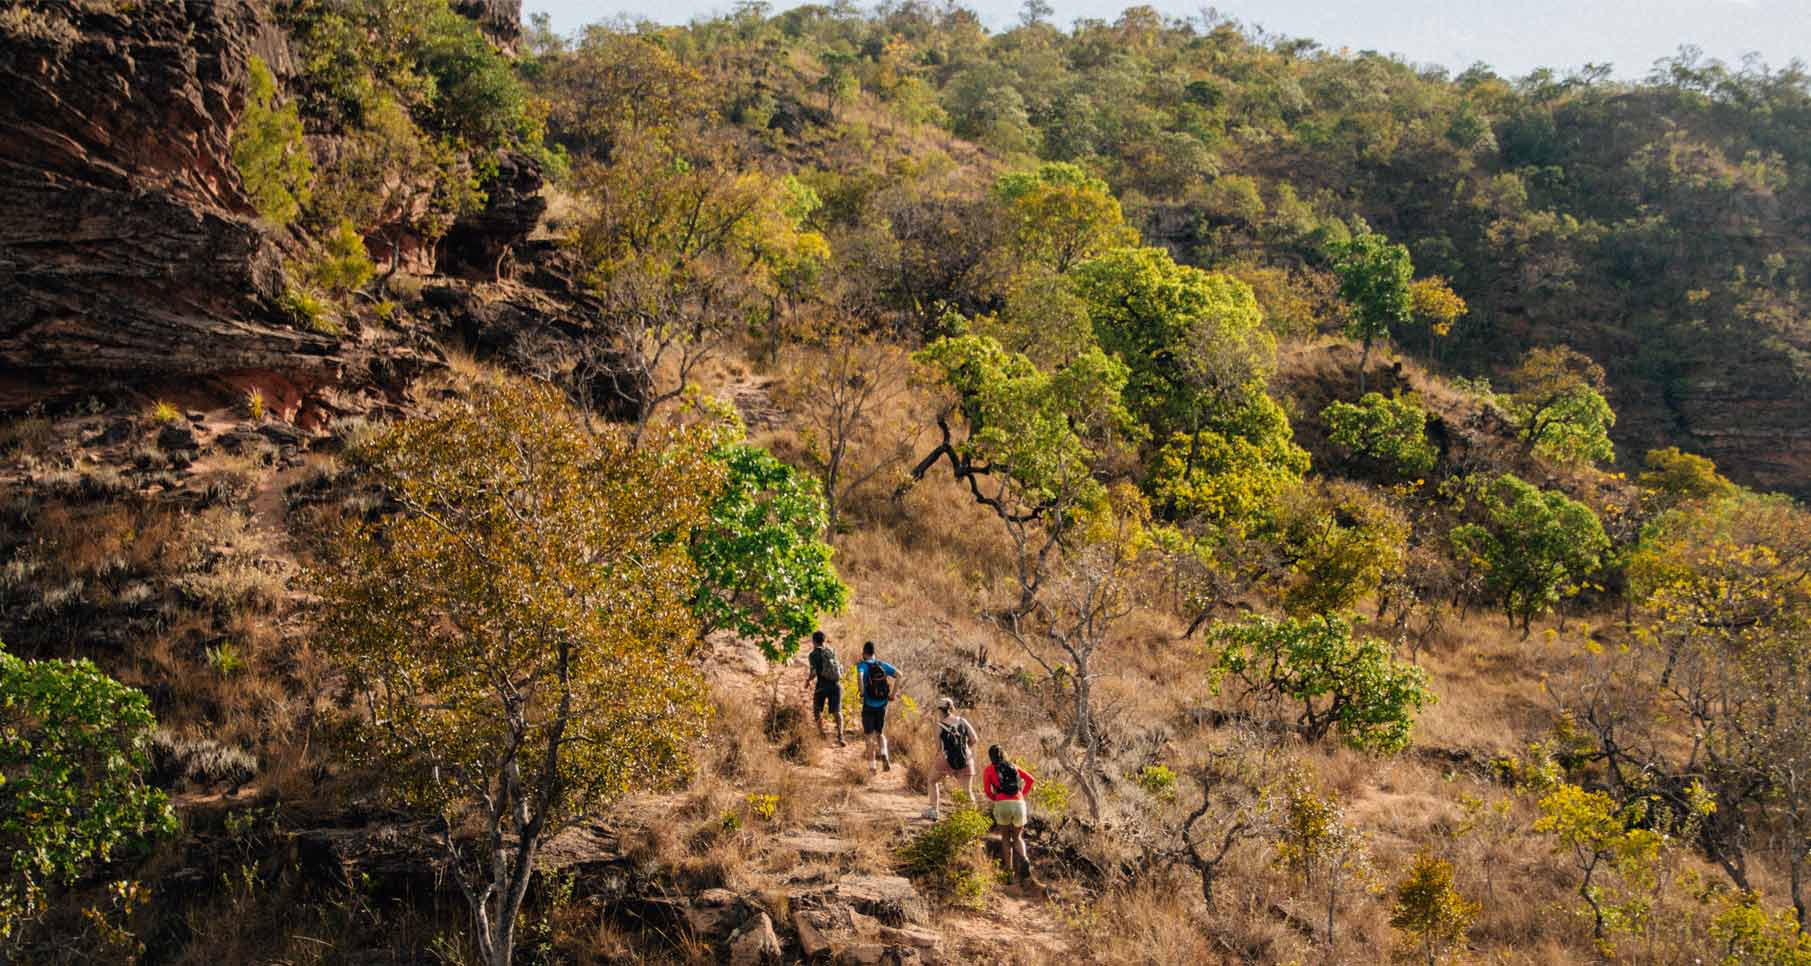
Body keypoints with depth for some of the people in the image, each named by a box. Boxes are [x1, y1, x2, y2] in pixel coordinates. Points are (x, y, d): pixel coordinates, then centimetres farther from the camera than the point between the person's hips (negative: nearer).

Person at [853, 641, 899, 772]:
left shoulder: (862, 665, -6)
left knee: (869, 736, 10)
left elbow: (859, 676, -30)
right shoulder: (883, 664, 4)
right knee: (880, 734, 18)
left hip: (869, 706, -3)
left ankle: (871, 765, 10)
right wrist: (893, 694, -4)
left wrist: (862, 694, -19)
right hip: (882, 705, 3)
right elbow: (898, 674, -8)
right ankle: (884, 755, -9)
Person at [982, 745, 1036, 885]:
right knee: (1018, 838, 17)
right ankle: (1024, 860, -14)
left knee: (1005, 837, 22)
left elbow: (987, 789, 0)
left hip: (1002, 805, -2)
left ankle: (1009, 869, 14)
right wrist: (1022, 795, 15)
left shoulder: (989, 769, 13)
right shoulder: (1014, 767, 22)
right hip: (1019, 804, 2)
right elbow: (1030, 779, 9)